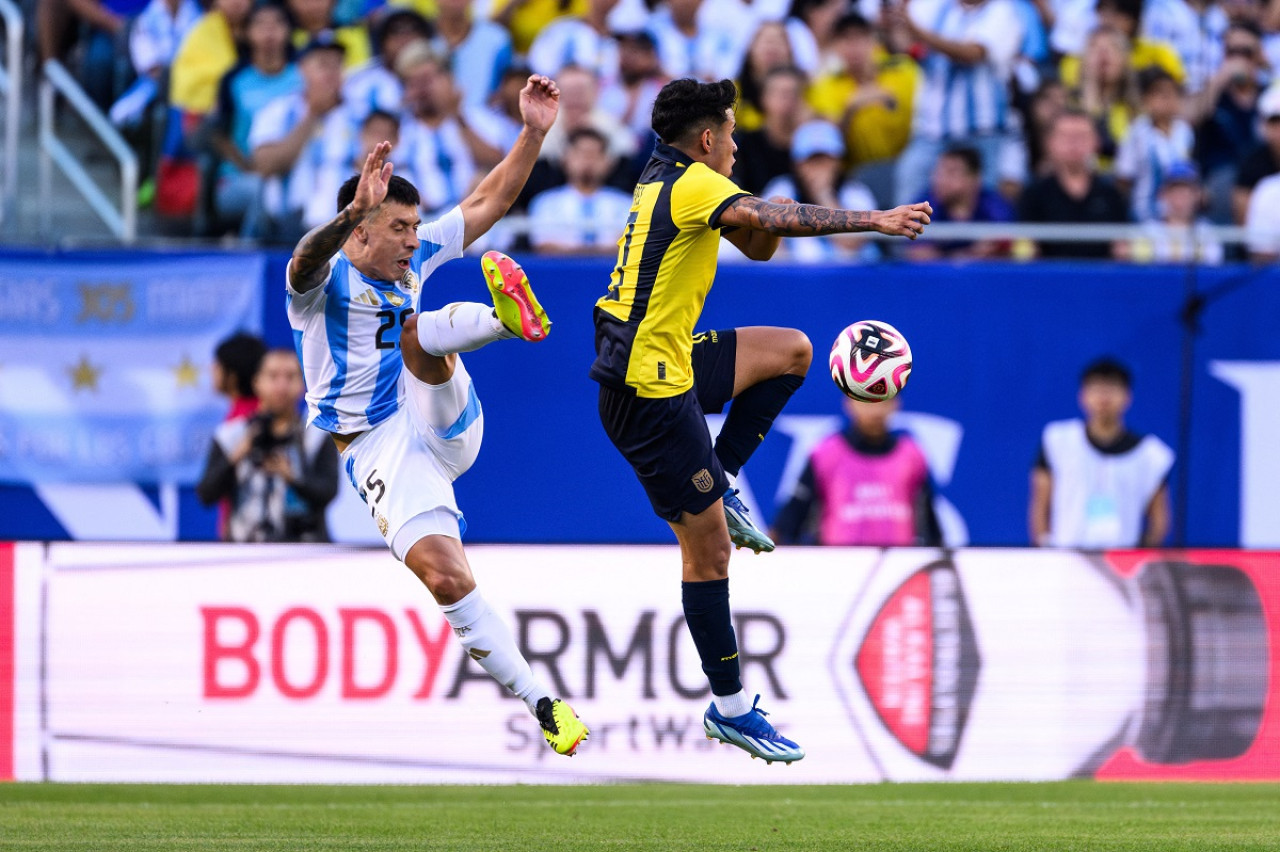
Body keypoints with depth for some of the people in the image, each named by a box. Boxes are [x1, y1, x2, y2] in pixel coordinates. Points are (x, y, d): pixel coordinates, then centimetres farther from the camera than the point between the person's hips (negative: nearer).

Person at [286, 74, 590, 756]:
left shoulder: (412, 258, 11)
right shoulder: (325, 277, -8)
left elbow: (487, 204, 16)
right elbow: (308, 260, -34)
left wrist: (532, 133, 4)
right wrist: (355, 210, -52)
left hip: (442, 425, 5)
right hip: (377, 448, -5)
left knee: (419, 333, -23)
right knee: (447, 579, -21)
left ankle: (506, 316, -52)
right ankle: (540, 704, -20)